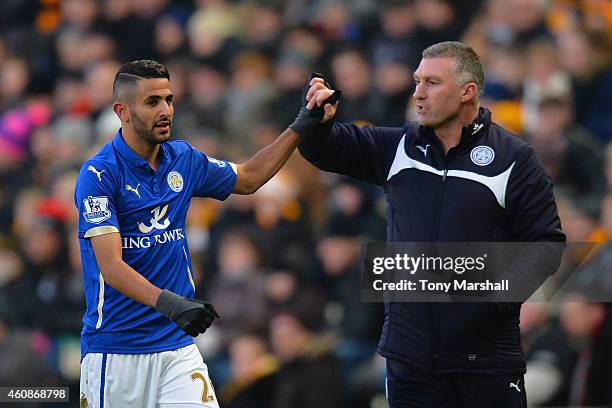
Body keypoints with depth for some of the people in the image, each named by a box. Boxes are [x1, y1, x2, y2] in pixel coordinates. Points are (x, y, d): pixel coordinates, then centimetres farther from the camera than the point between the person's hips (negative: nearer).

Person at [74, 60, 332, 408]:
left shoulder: (184, 159, 8)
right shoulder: (99, 174, -12)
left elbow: (247, 179, 27)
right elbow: (111, 266, -21)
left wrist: (301, 127, 17)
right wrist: (169, 304, -35)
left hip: (176, 343, 5)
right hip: (114, 349, -5)